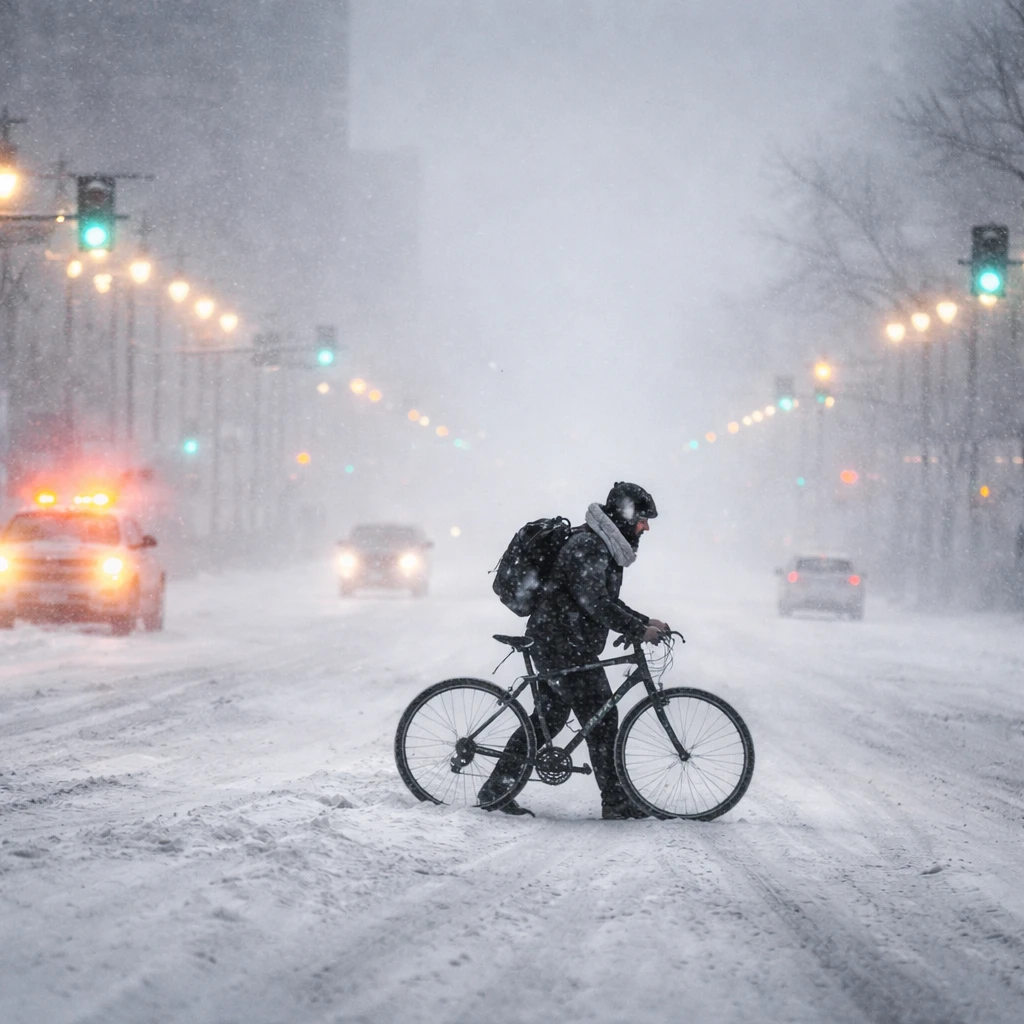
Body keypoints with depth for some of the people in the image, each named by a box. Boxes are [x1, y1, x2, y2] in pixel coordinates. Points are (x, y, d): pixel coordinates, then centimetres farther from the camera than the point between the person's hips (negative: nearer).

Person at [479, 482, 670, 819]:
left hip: (556, 643, 11)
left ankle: (496, 789, 16)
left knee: (548, 719, 13)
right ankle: (616, 802, -3)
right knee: (601, 717, -7)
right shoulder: (587, 545, -18)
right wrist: (638, 630, -23)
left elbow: (606, 602, 23)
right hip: (561, 645, -11)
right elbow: (594, 603, -26)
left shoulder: (604, 547, 16)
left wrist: (645, 622, 12)